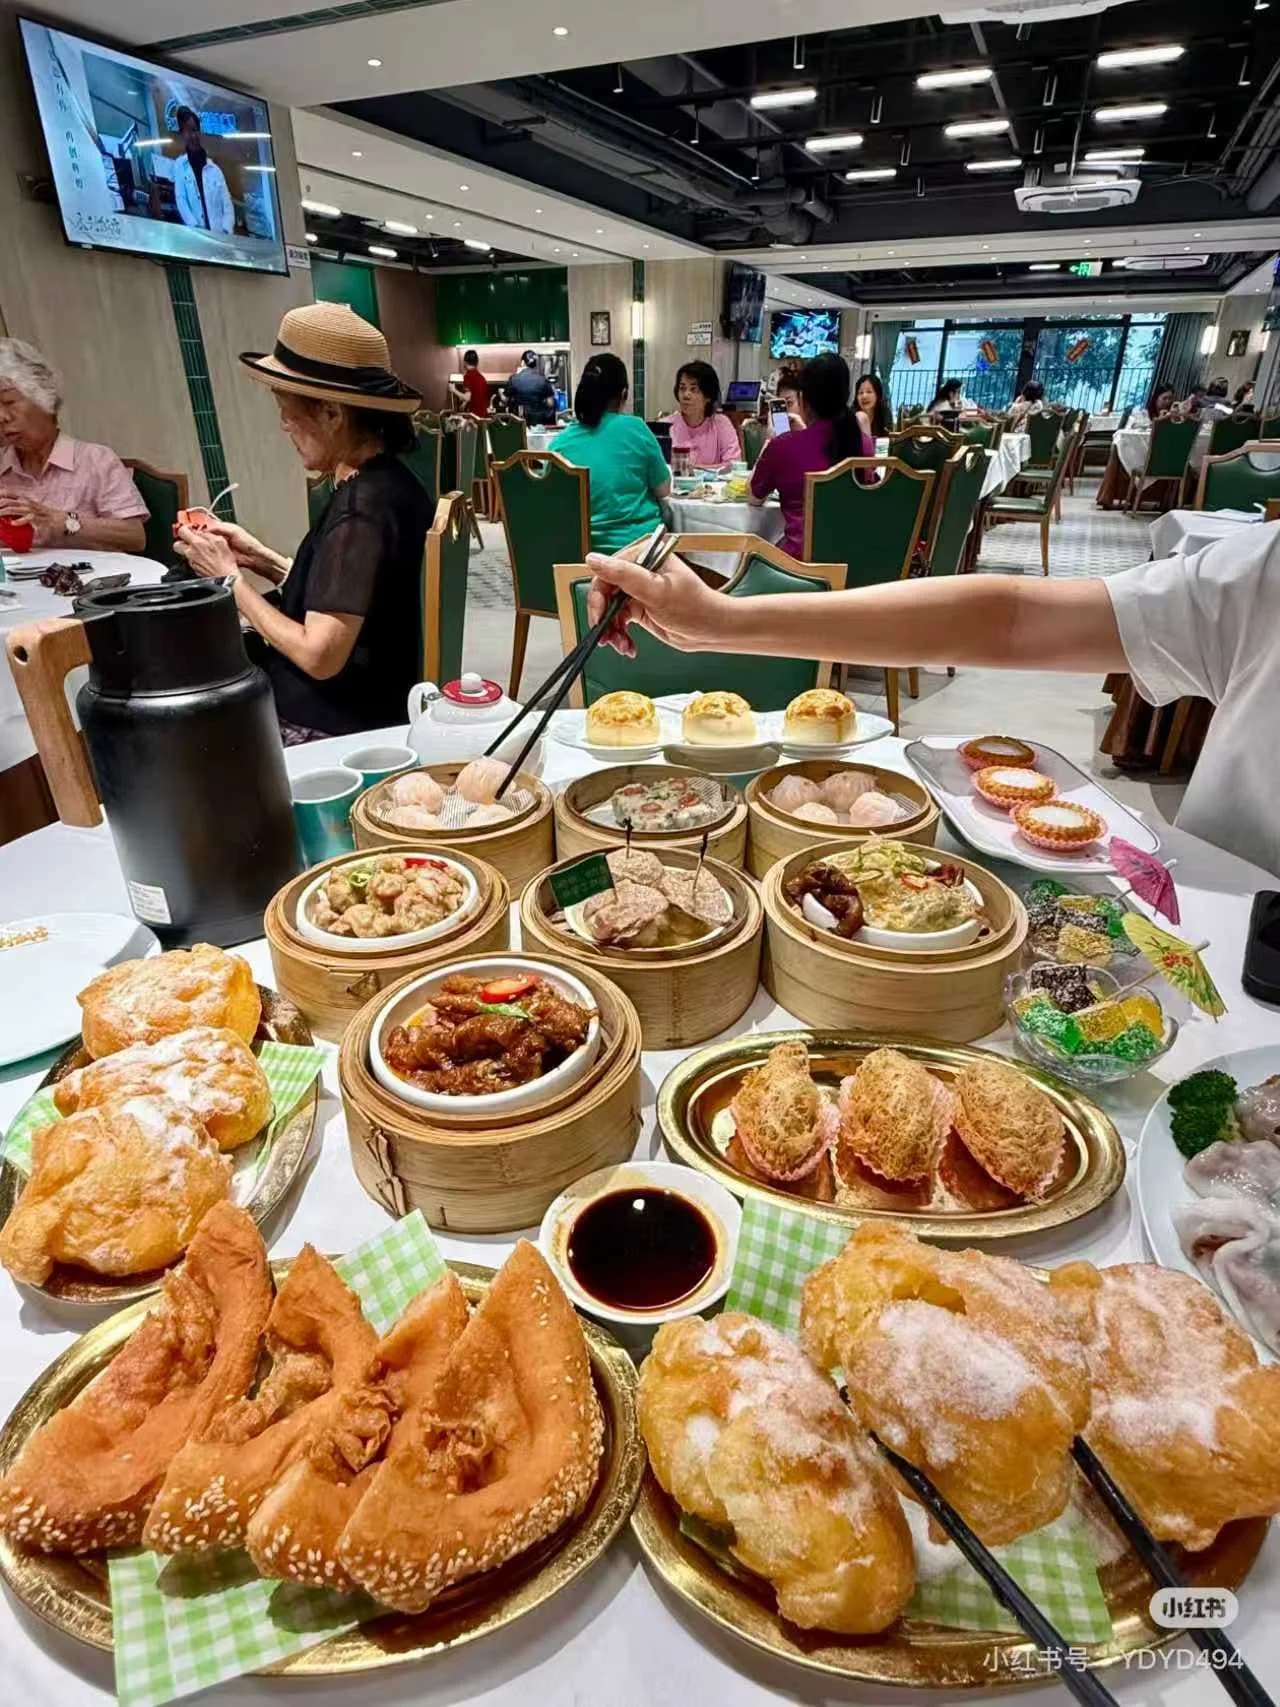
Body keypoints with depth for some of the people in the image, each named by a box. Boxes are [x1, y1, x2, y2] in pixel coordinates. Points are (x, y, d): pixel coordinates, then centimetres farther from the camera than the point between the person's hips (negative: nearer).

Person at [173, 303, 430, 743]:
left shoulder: (360, 508, -23)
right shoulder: (384, 483, 6)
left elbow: (319, 655, -25)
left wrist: (230, 577, -12)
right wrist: (263, 559, 5)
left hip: (337, 734, -9)